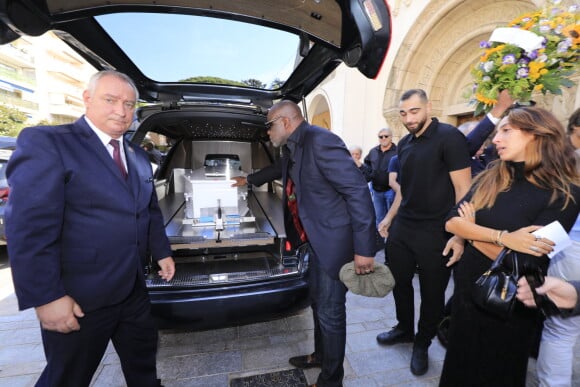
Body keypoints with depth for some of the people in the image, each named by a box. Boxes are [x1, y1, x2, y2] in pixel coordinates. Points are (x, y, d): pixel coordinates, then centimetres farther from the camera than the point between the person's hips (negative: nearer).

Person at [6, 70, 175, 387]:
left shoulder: (138, 156, 8)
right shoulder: (45, 142, -13)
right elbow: (29, 228, -19)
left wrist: (162, 253, 13)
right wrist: (47, 297, -20)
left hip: (134, 288, 6)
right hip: (79, 299, -6)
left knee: (143, 355, 24)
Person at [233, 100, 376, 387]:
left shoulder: (319, 140, -21)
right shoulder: (293, 148, 9)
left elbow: (358, 190, -24)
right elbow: (280, 169, 32)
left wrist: (364, 249, -24)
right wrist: (249, 179, 46)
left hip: (335, 240, -9)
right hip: (317, 237, 9)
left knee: (330, 312, 7)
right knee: (318, 303, 23)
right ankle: (320, 356, 48)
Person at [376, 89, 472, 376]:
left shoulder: (449, 137, -11)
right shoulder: (404, 144, 9)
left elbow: (463, 189, -14)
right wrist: (389, 217, 17)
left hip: (435, 232, -6)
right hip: (401, 228, 6)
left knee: (432, 293, 12)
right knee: (400, 282, 17)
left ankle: (422, 344, 35)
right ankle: (404, 329, 42)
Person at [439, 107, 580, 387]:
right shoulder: (489, 178, -2)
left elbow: (524, 262, -23)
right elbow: (451, 221, -12)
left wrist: (472, 232, -13)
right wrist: (502, 237, -24)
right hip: (466, 291, 4)